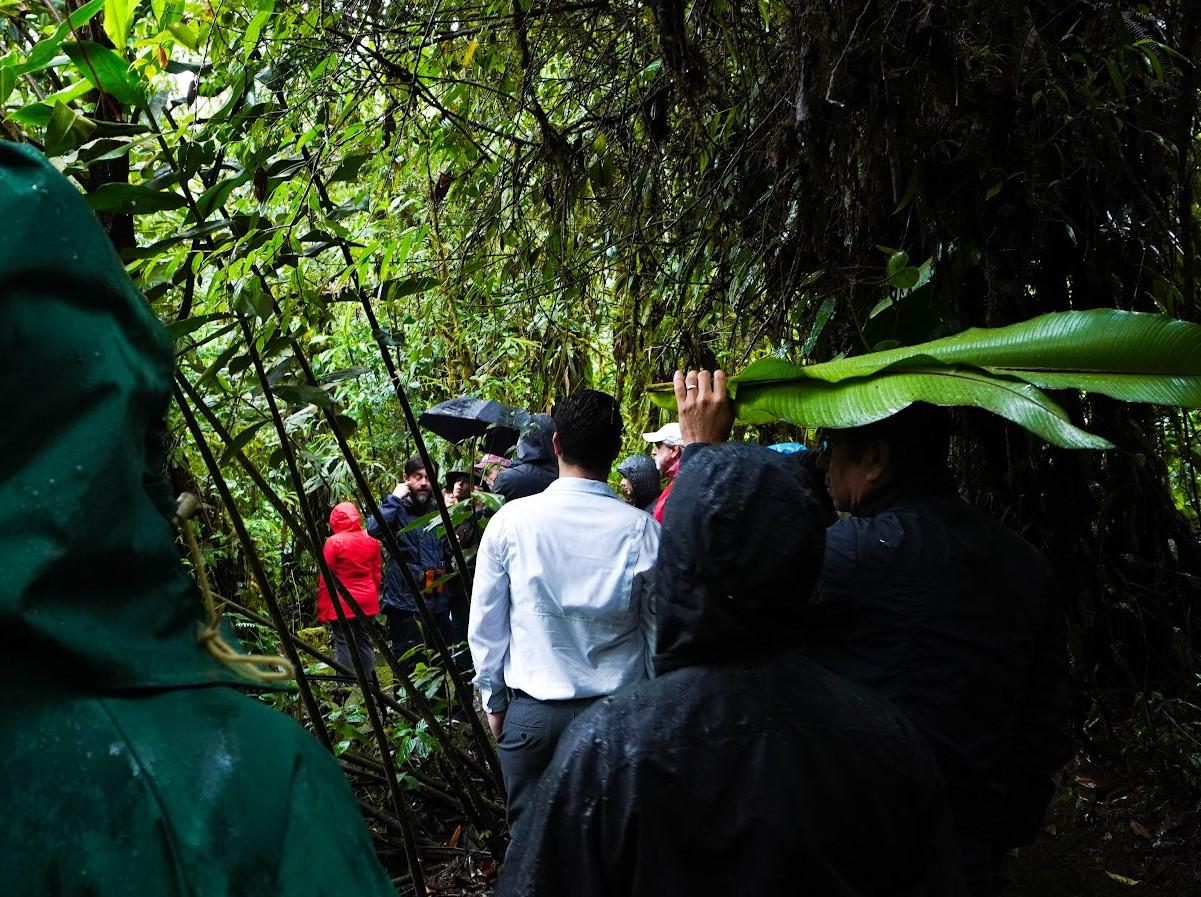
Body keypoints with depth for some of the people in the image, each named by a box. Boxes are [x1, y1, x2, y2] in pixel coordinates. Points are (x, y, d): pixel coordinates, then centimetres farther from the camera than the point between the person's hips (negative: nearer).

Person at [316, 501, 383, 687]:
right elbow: (377, 574, 9)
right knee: (364, 642, 14)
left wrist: (322, 610, -3)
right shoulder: (371, 541, 3)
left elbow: (325, 579, -9)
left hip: (343, 604, -5)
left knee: (344, 645, 0)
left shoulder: (334, 542, -11)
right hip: (367, 602, 5)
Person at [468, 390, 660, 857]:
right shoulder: (641, 529, -10)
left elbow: (484, 625, 0)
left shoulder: (511, 520, -7)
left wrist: (493, 700, 14)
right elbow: (661, 631, -5)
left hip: (531, 715, 0)